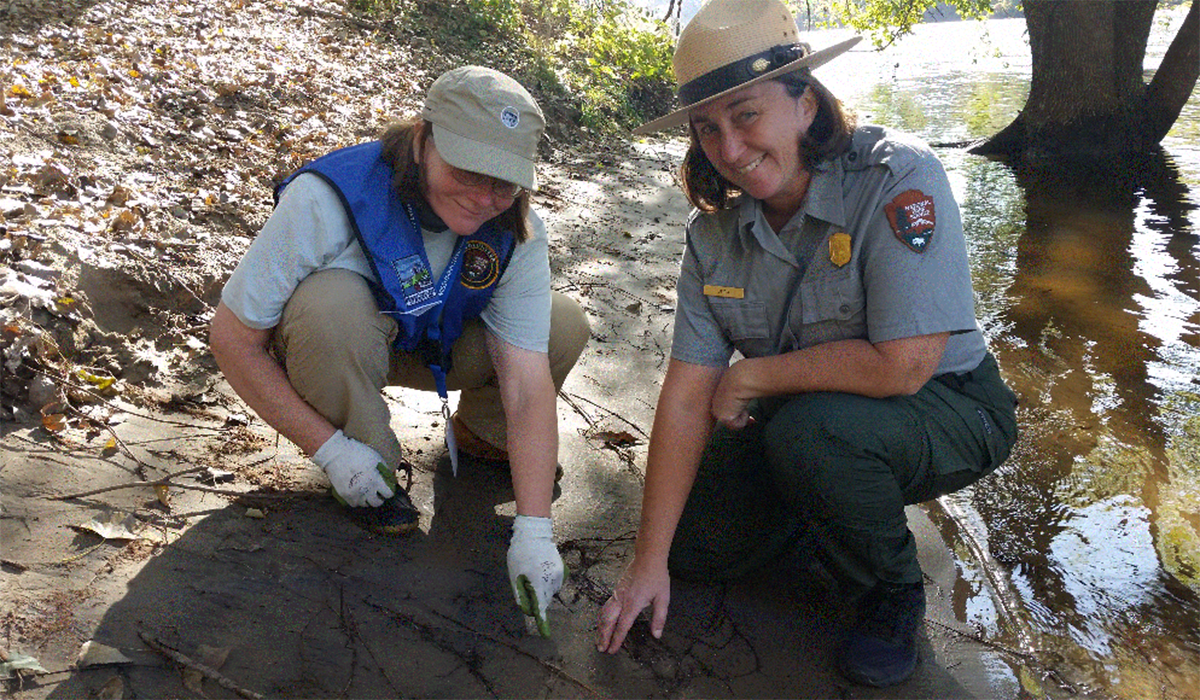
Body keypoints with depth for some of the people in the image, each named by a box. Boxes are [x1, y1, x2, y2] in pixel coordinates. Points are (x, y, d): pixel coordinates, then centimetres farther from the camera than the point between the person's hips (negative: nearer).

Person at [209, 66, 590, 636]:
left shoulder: (515, 231, -22)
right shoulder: (327, 199, -34)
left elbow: (527, 380, -26)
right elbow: (232, 337, -26)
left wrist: (533, 530, -33)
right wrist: (328, 447, -29)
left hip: (434, 345, 3)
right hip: (324, 343, -3)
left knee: (565, 328, -16)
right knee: (332, 302, -39)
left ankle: (478, 435, 13)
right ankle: (372, 478, -12)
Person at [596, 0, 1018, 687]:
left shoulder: (899, 179, -25)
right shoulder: (715, 234, -8)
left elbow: (900, 365, -32)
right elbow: (687, 397, -11)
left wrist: (749, 377, -19)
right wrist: (650, 560, -11)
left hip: (947, 408, -5)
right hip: (799, 417, 6)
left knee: (811, 429, -35)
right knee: (694, 545, -2)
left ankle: (894, 592, -4)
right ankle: (831, 500, 25)